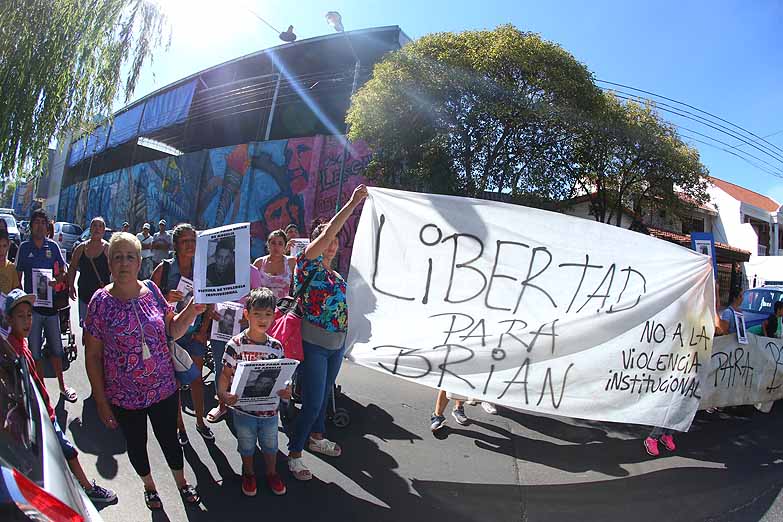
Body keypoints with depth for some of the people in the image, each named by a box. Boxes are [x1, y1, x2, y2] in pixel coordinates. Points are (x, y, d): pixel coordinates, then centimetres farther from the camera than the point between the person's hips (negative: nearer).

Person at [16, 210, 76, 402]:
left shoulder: (53, 246, 3)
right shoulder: (24, 247, 0)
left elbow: (62, 271, 9)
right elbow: (18, 276, 4)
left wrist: (60, 278, -14)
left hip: (51, 303, 1)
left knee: (56, 349, 11)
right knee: (34, 351, 5)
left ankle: (62, 386, 24)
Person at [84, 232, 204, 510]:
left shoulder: (151, 291, -7)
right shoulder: (101, 302, -14)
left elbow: (174, 330, 4)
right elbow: (93, 356, -8)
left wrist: (192, 310, -15)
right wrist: (101, 401, -7)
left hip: (163, 389, 1)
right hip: (124, 396, -1)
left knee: (169, 438, 18)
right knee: (136, 444, 20)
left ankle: (182, 483, 44)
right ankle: (149, 486, 49)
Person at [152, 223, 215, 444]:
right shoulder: (164, 269, -8)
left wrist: (204, 330, -1)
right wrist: (167, 299, -25)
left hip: (195, 332, 2)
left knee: (196, 379, 12)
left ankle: (200, 422, 31)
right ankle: (180, 425, 26)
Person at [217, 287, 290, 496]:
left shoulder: (276, 347, -7)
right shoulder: (236, 345, -16)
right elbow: (225, 374, -13)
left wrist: (286, 391, -16)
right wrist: (223, 395, -29)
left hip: (270, 409, 2)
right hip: (244, 408, -2)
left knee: (270, 444, 22)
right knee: (247, 445, 21)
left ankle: (271, 473, 47)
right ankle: (248, 473, 47)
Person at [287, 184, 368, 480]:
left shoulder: (337, 275, 11)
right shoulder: (307, 264, -11)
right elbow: (325, 235, -24)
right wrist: (352, 204, -25)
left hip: (337, 345, 7)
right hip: (313, 344, -7)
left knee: (324, 395, 21)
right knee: (313, 402, -4)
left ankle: (316, 437, 41)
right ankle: (294, 453, 14)